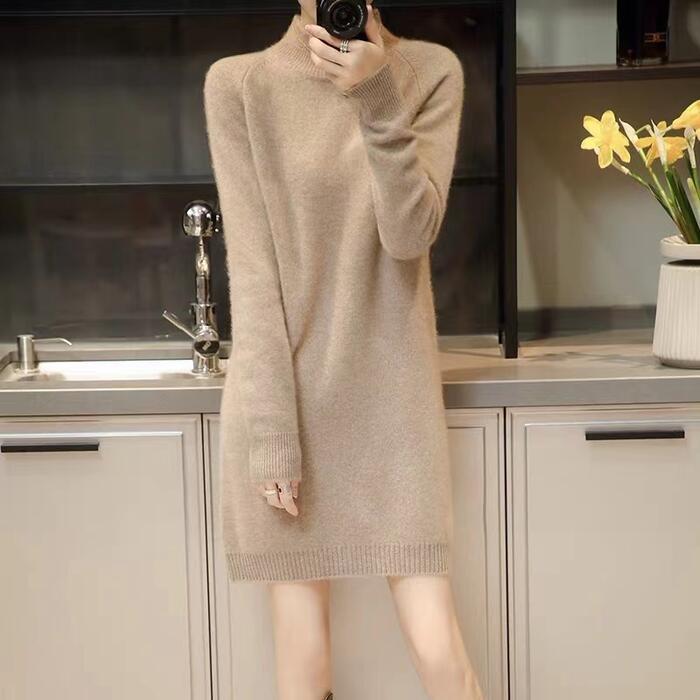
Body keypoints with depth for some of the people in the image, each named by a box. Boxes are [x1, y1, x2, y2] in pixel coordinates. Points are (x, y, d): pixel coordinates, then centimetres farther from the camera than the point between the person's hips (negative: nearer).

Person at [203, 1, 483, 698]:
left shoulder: (430, 71, 1)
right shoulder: (238, 83, -3)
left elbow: (410, 234, -11)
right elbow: (251, 266, -8)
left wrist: (377, 96, -22)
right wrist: (270, 428, -13)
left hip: (393, 395, 1)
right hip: (285, 392, 0)